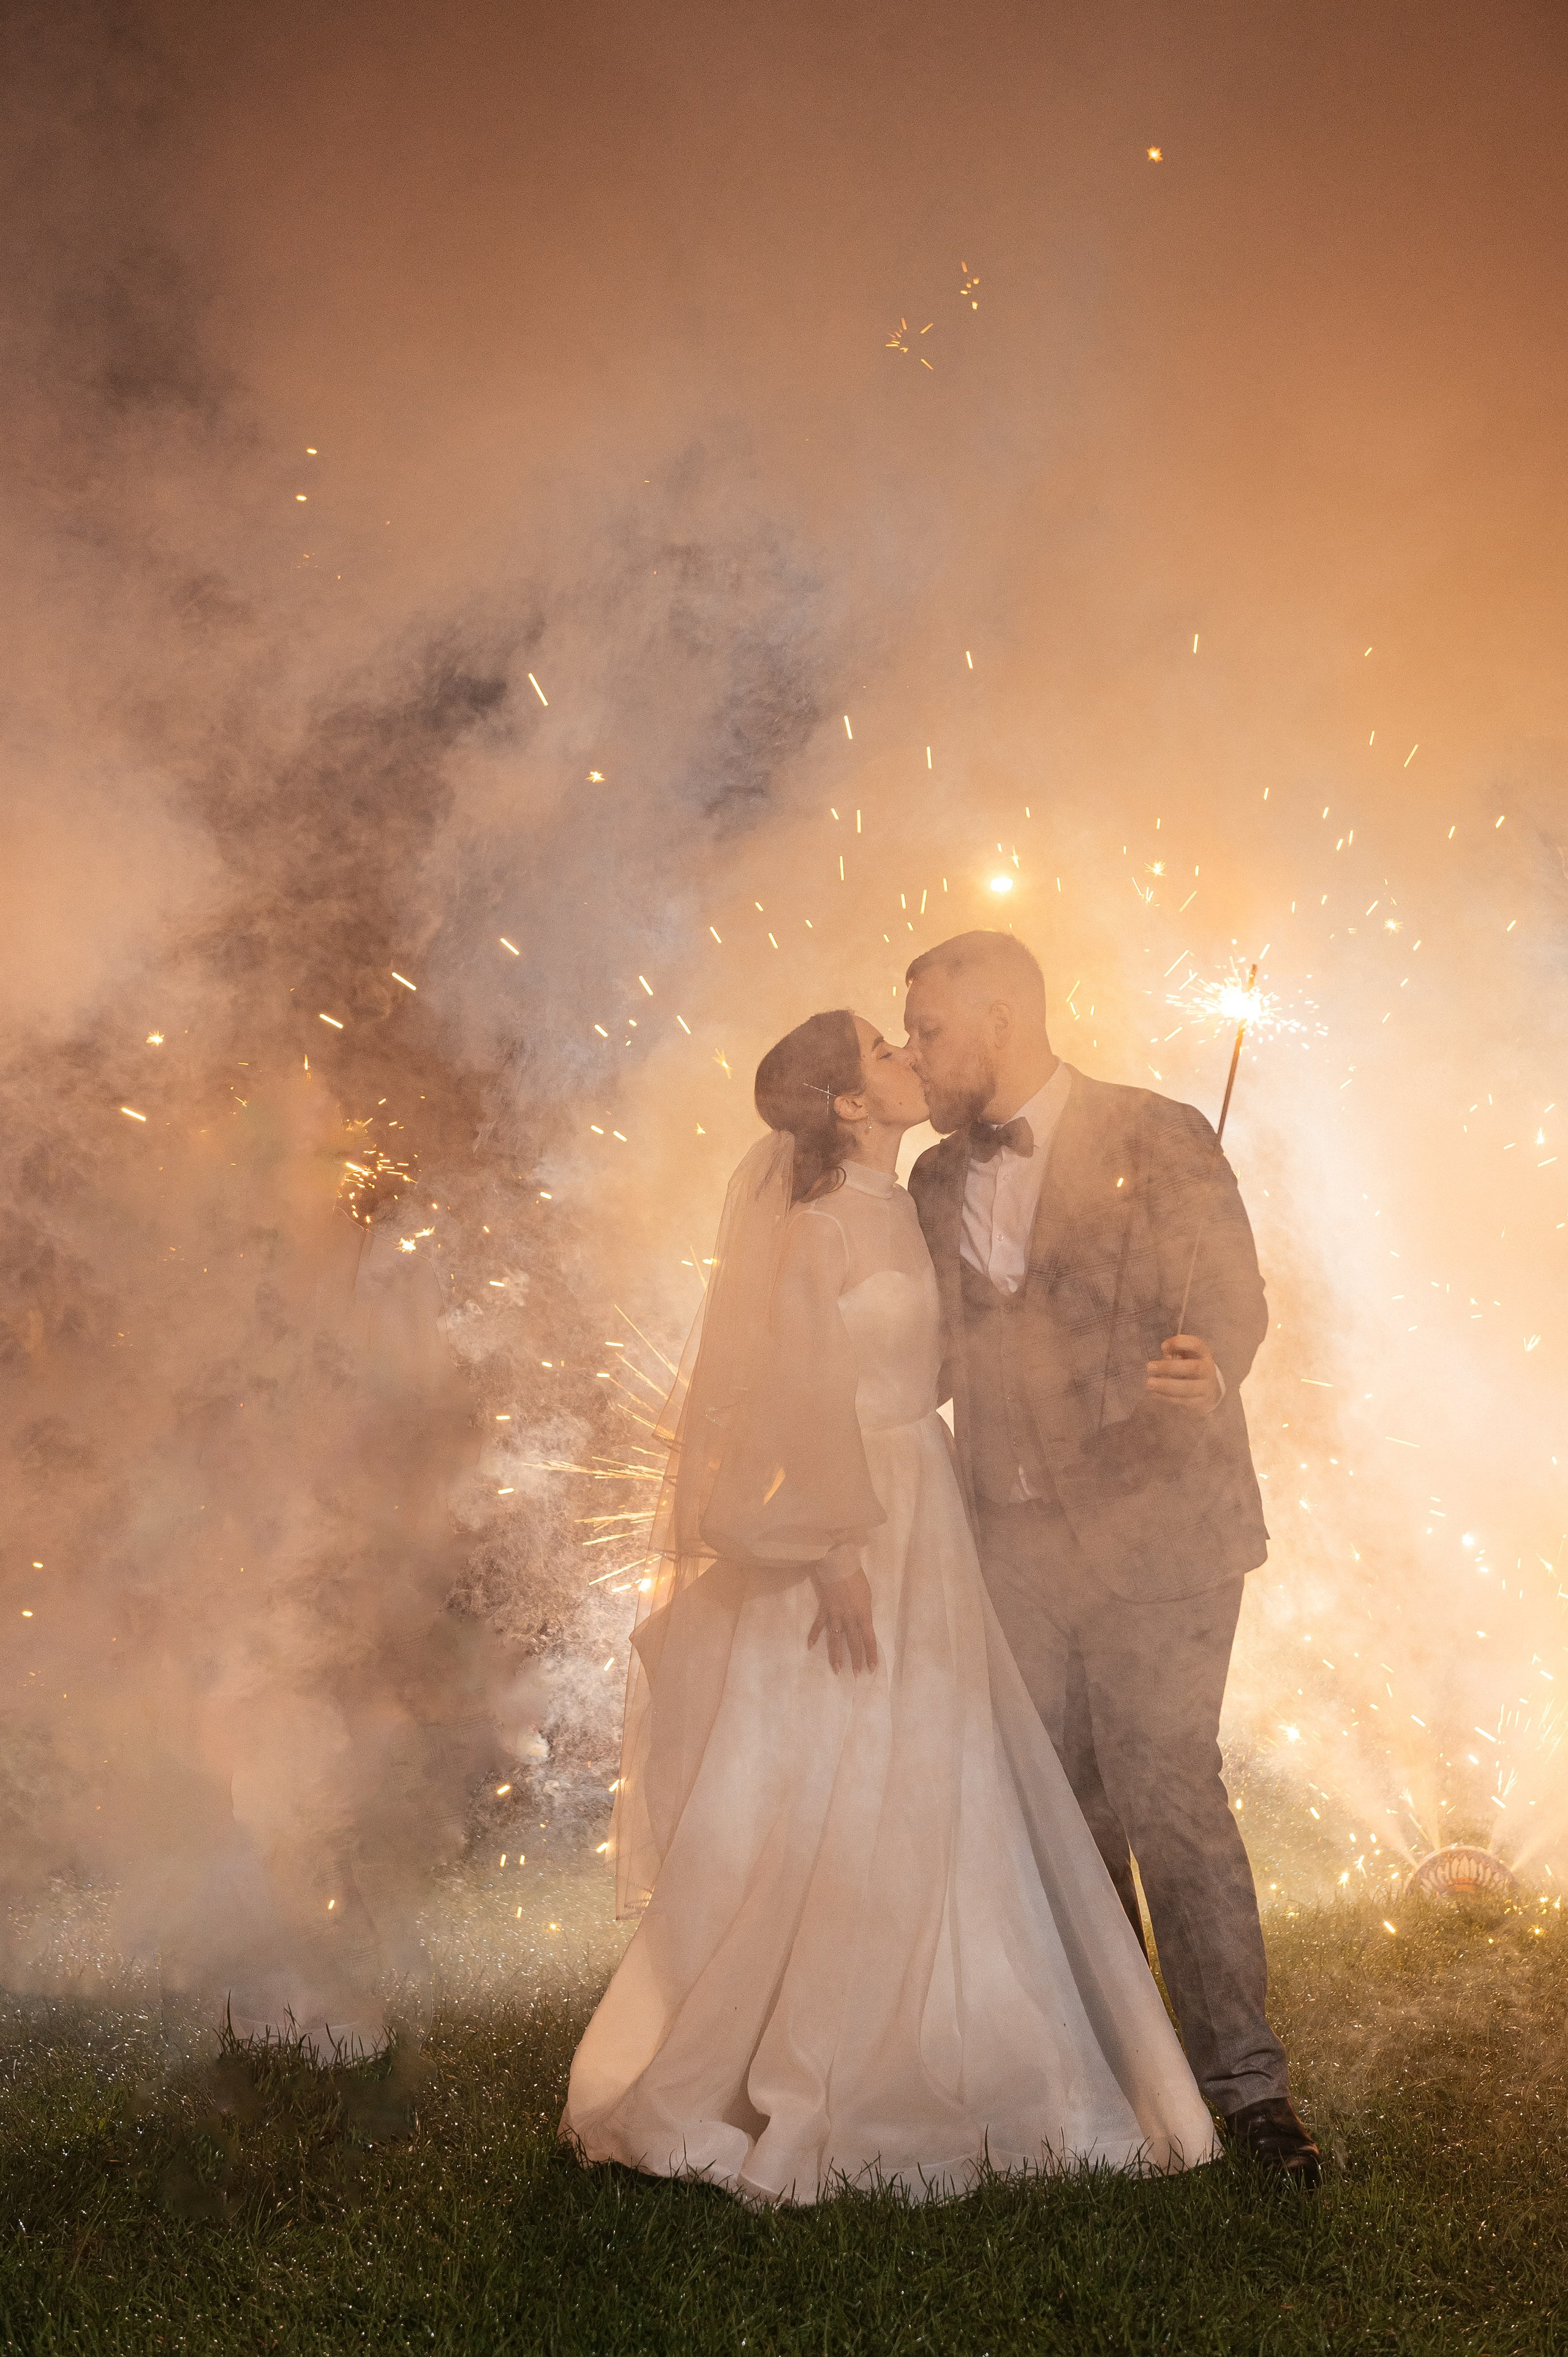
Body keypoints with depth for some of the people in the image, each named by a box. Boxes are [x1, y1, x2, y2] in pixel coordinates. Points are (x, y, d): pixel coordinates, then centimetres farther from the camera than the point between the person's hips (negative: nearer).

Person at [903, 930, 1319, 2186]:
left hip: (1152, 1528, -5)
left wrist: (1200, 1369, -31)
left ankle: (1245, 2080, 6)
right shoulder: (940, 1179, 13)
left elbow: (1235, 1301, -10)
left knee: (1169, 1796, -7)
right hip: (1017, 1545, 6)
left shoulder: (1157, 1138, -4)